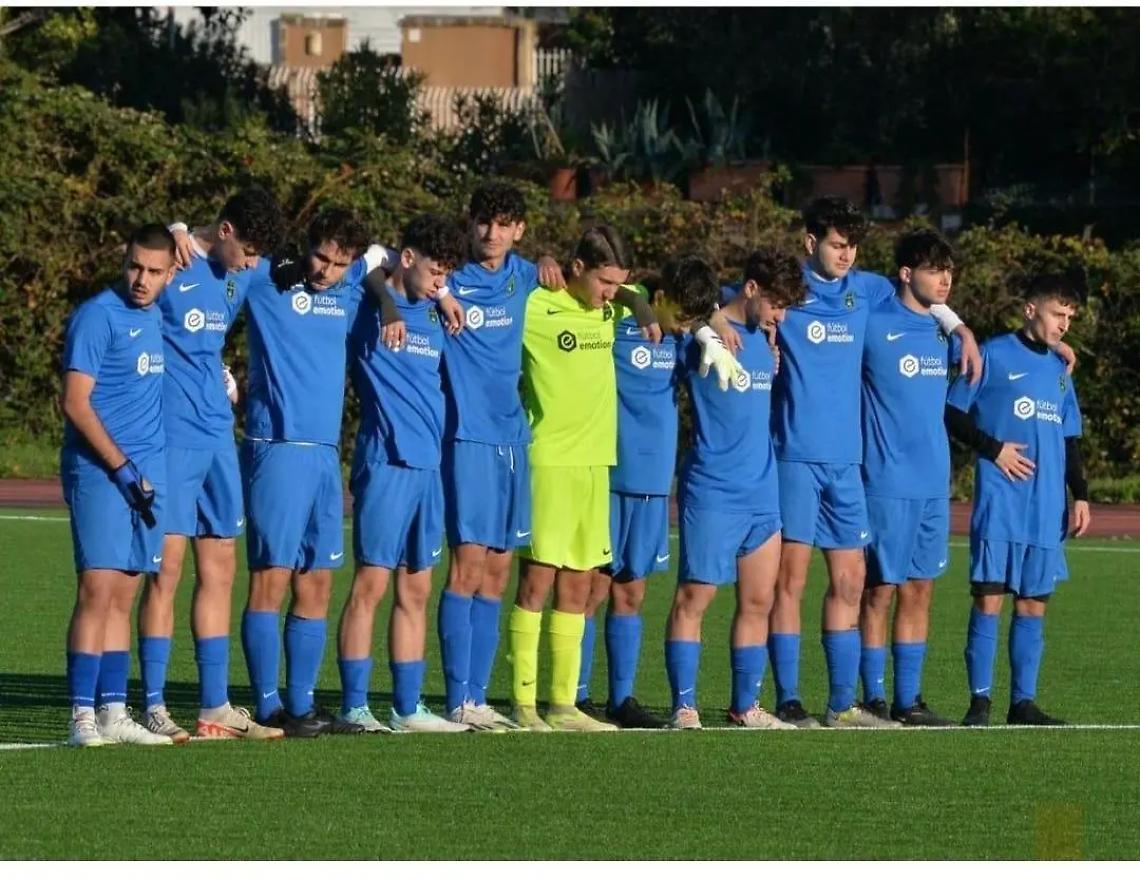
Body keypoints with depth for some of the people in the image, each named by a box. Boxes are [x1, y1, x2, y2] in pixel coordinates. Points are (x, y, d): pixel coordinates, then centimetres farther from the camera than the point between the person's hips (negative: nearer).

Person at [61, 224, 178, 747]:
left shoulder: (154, 316, 13)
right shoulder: (98, 316, -9)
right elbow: (75, 402, -14)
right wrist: (122, 467, -16)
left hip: (147, 473, 7)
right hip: (98, 470, -7)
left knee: (123, 598, 8)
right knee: (98, 589, -12)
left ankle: (113, 713, 10)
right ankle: (82, 717, -14)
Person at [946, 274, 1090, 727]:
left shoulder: (1058, 371, 18)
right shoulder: (994, 355, -1)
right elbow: (952, 413, -2)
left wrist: (1080, 495, 13)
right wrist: (993, 449, -12)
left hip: (1047, 509, 6)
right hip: (999, 501, -6)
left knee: (1033, 603, 5)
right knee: (988, 597, -7)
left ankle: (1023, 702, 9)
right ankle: (980, 700, -4)